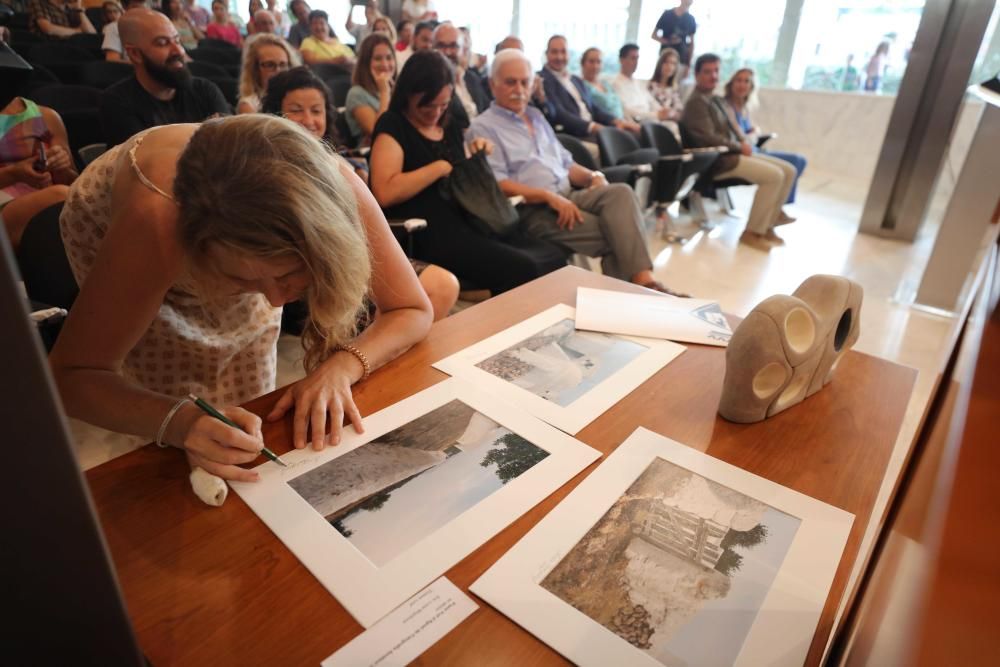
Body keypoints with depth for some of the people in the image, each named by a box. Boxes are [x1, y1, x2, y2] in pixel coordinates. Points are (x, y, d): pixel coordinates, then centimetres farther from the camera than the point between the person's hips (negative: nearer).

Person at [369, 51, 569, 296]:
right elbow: (385, 193, -17)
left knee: (555, 256, -12)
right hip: (429, 232, -8)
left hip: (469, 220, 8)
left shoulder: (448, 126, 21)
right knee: (523, 270, -27)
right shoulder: (392, 126, -1)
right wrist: (440, 167, -12)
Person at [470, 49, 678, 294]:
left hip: (568, 196, 6)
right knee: (612, 232, -26)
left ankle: (641, 280, -34)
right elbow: (496, 184, -12)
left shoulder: (536, 116, 24)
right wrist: (548, 196, -22)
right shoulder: (483, 127, 1)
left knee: (620, 192, -24)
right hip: (532, 210, -6)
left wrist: (592, 176, 2)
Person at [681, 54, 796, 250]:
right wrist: (740, 146, -12)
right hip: (718, 159, -10)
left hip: (733, 152, 10)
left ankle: (767, 225, 6)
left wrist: (744, 142, 2)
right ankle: (752, 232, -14)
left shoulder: (716, 99, 19)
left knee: (788, 170, 3)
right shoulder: (696, 101, -12)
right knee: (774, 175, -22)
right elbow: (709, 138, -21)